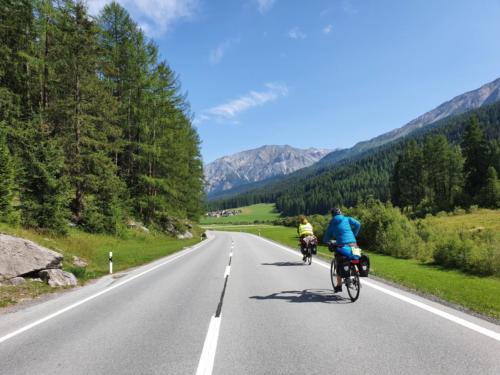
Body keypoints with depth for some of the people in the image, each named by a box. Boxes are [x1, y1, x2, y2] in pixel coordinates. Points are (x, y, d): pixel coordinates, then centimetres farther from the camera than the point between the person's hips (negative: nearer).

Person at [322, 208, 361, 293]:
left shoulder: (332, 223, 11)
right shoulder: (347, 219, 12)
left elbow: (325, 239, 10)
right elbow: (357, 224, -4)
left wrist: (326, 241, 33)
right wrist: (353, 235, 9)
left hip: (342, 246, -1)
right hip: (353, 245, 1)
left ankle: (339, 286, 16)